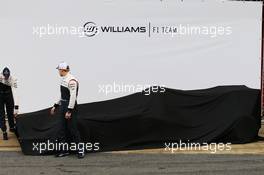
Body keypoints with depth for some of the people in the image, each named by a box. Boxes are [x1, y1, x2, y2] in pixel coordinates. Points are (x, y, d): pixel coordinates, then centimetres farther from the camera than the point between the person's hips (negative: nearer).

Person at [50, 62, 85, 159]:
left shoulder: (71, 80, -18)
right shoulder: (64, 79, 13)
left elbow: (73, 96, -23)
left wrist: (69, 111, -24)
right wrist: (55, 106, 21)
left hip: (70, 106, -10)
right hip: (63, 106, 10)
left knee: (72, 128, -6)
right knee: (63, 128, 11)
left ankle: (80, 150, 4)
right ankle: (65, 150, 19)